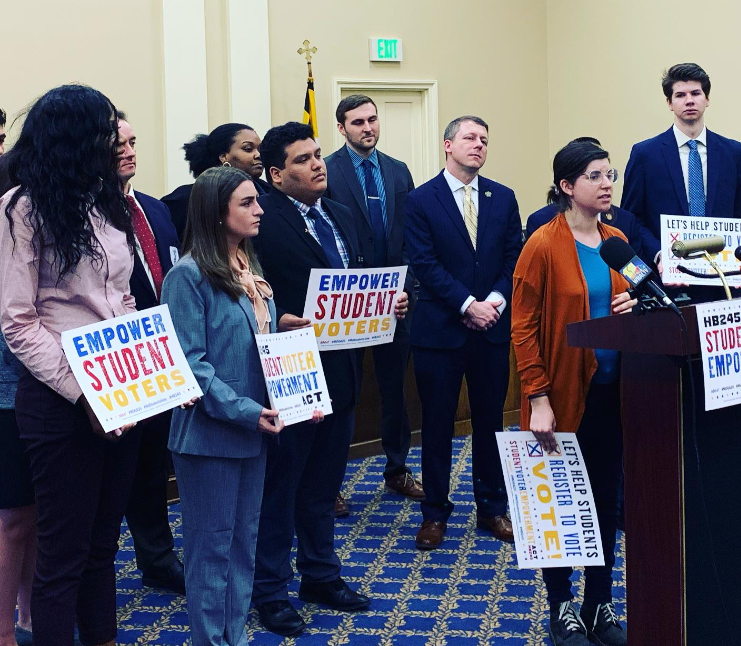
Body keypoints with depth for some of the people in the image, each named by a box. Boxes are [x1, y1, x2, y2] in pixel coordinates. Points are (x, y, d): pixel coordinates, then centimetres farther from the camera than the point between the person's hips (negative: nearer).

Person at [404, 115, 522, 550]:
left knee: (490, 420, 10)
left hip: (493, 327, 3)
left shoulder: (503, 198, 8)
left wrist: (495, 301, -11)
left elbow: (514, 258, 4)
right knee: (438, 423, 4)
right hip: (440, 329, -3)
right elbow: (425, 264, -10)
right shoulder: (422, 200, -3)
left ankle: (492, 507, 23)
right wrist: (468, 304, -16)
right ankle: (436, 512, 16)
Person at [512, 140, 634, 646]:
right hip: (564, 395, -6)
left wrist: (631, 306, -3)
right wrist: (538, 399, -16)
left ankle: (600, 605, 24)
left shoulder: (617, 241, 7)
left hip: (610, 392, 6)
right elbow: (524, 328, -12)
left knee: (606, 500, 11)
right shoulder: (543, 246, -11)